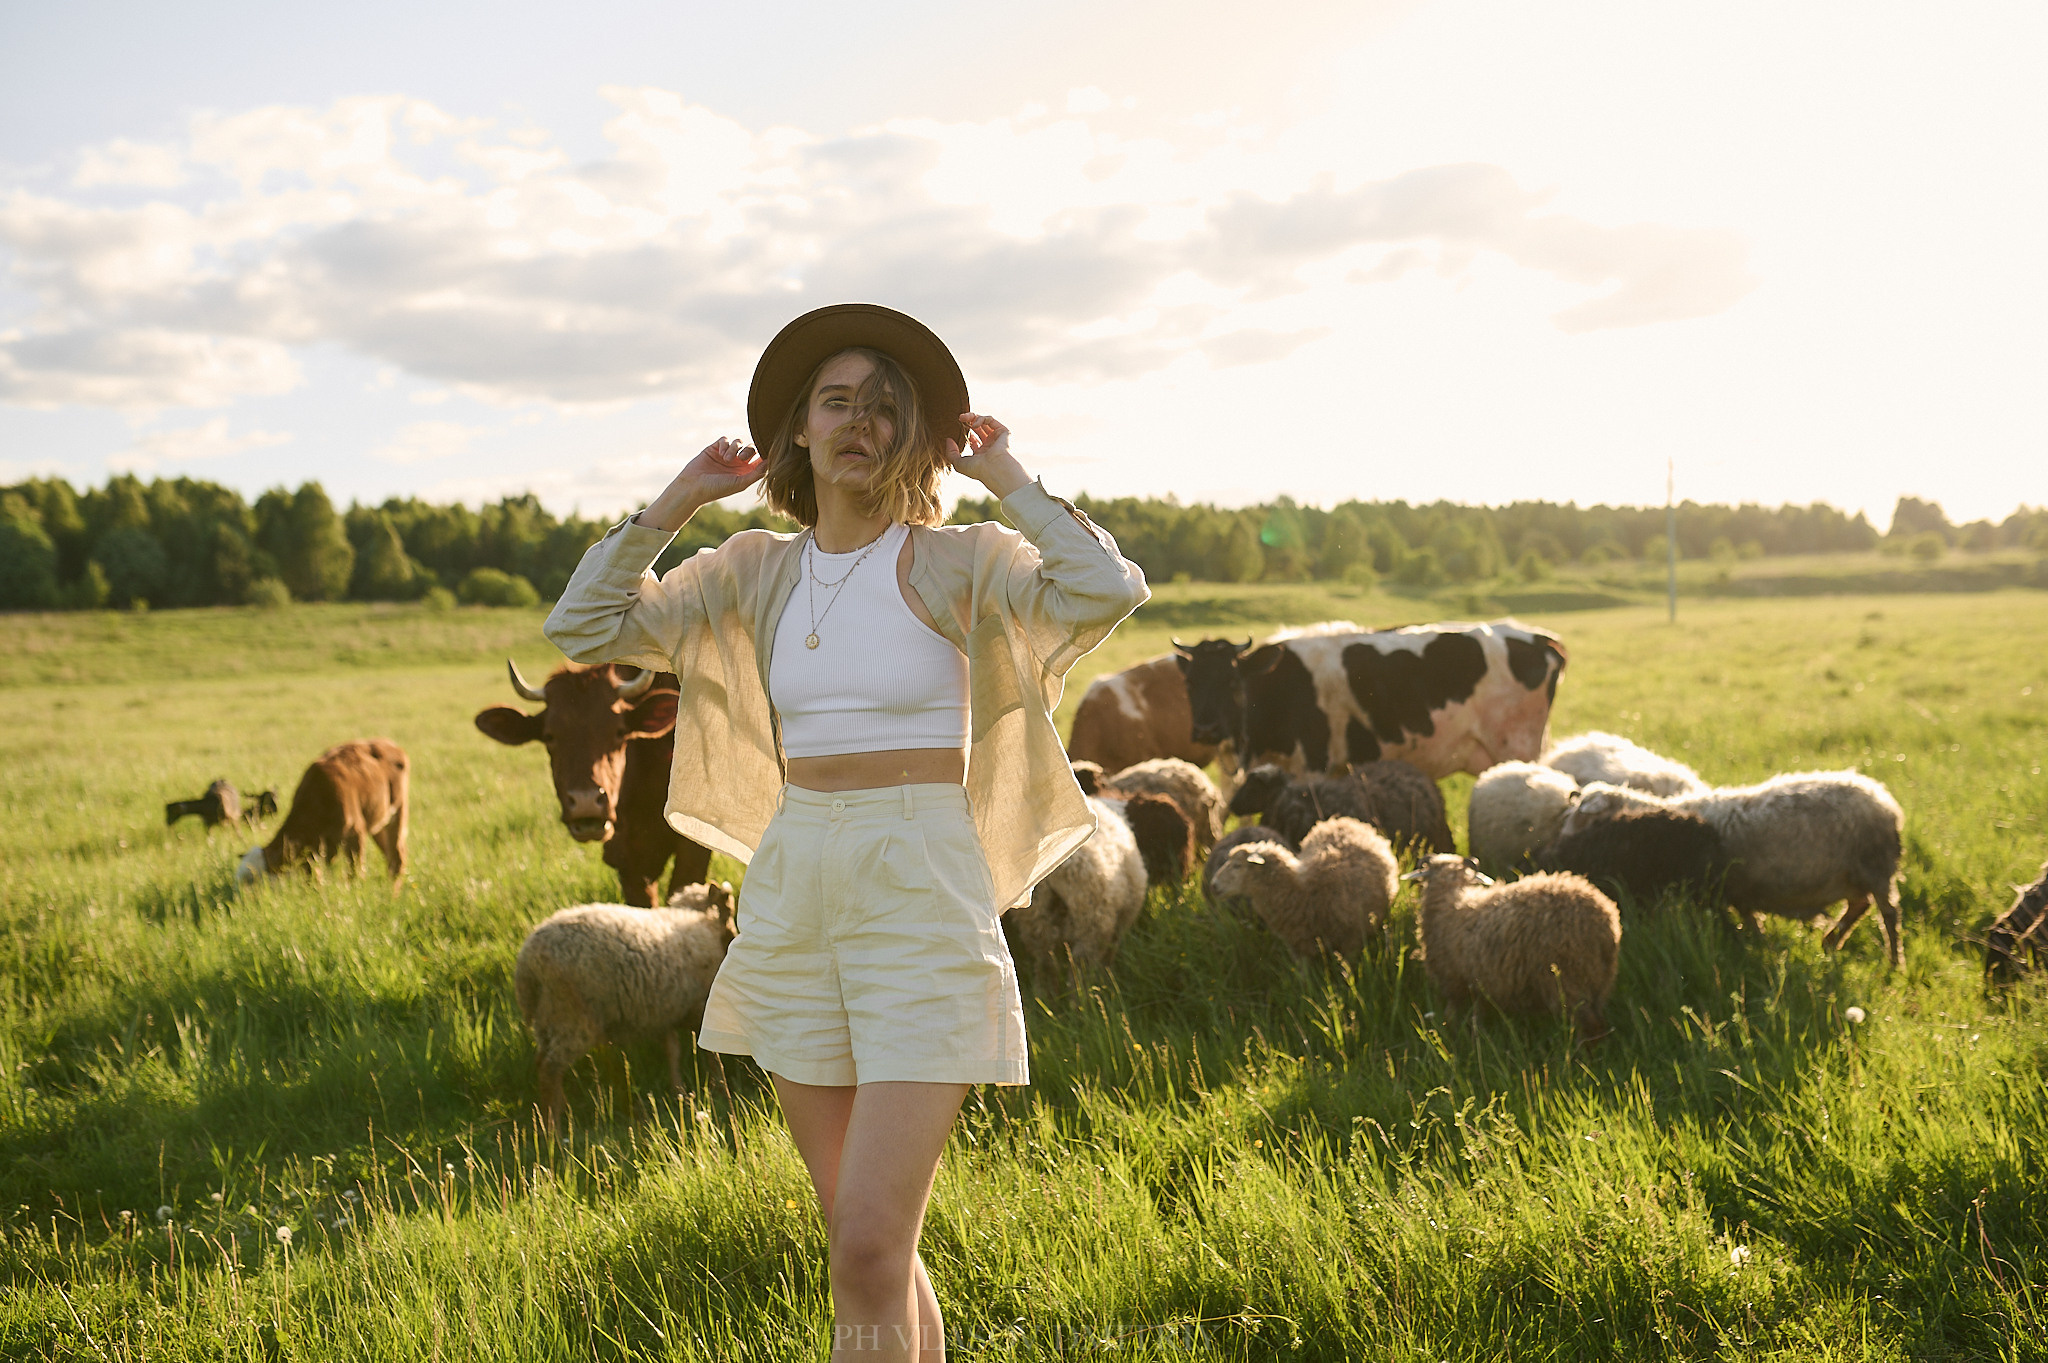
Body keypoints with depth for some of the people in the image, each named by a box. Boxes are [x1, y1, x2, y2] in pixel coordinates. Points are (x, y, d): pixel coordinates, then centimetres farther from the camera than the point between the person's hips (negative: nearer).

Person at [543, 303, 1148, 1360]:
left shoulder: (957, 561, -4)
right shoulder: (755, 571, 9)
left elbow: (1105, 593, -21)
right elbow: (583, 628, 9)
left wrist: (1008, 479, -9)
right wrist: (680, 498, 7)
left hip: (924, 906, -5)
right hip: (791, 904, 5)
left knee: (869, 1246, -11)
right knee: (868, 1240, 14)